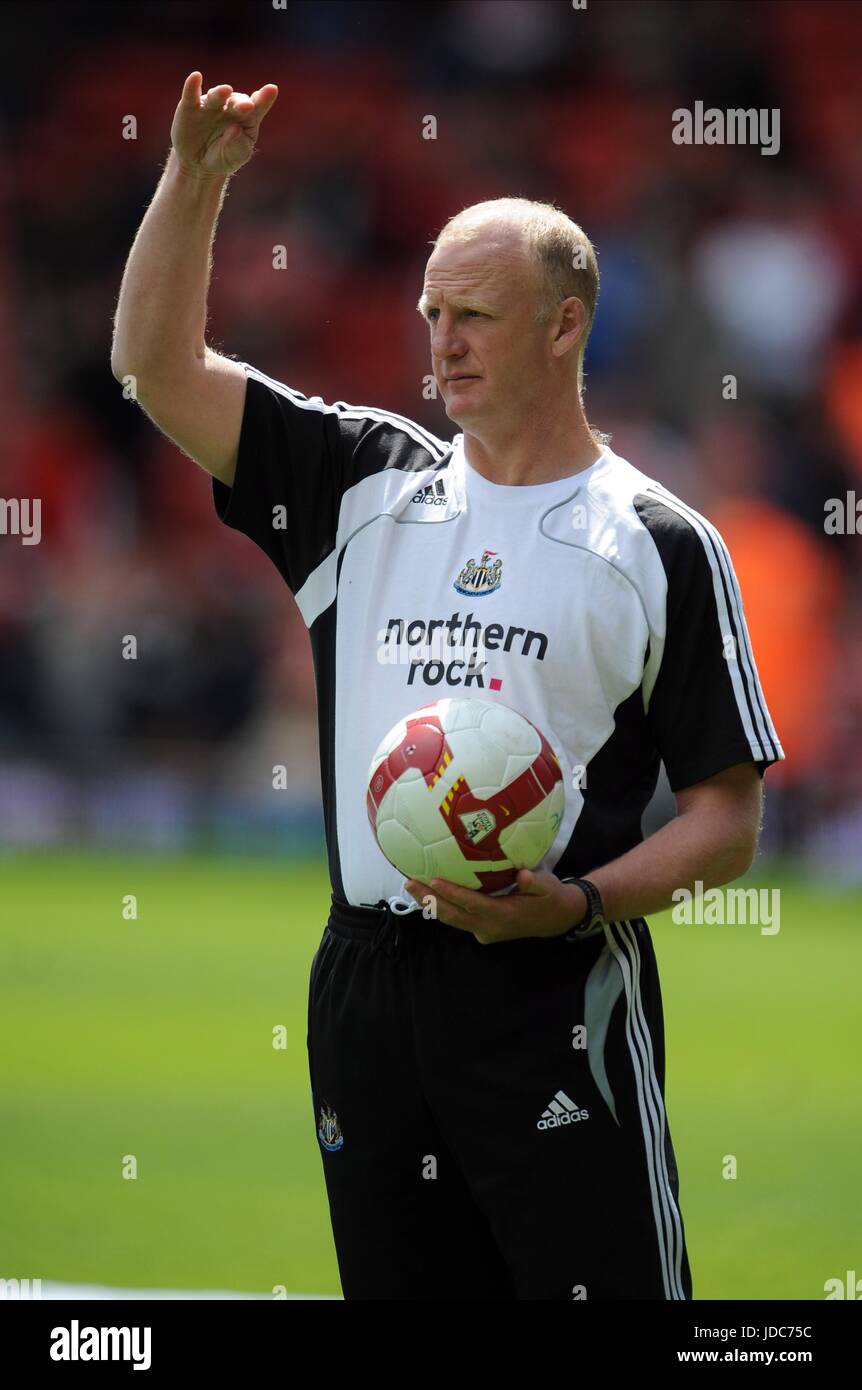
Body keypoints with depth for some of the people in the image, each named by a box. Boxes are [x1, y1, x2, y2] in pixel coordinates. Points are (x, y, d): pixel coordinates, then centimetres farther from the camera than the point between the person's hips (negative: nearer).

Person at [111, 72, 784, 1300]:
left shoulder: (659, 544, 1)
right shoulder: (368, 485, 12)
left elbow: (727, 818, 0)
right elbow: (159, 367, 9)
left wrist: (580, 904, -17)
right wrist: (195, 179, -3)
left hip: (556, 1001, -4)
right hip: (370, 989, 4)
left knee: (601, 1285, -10)